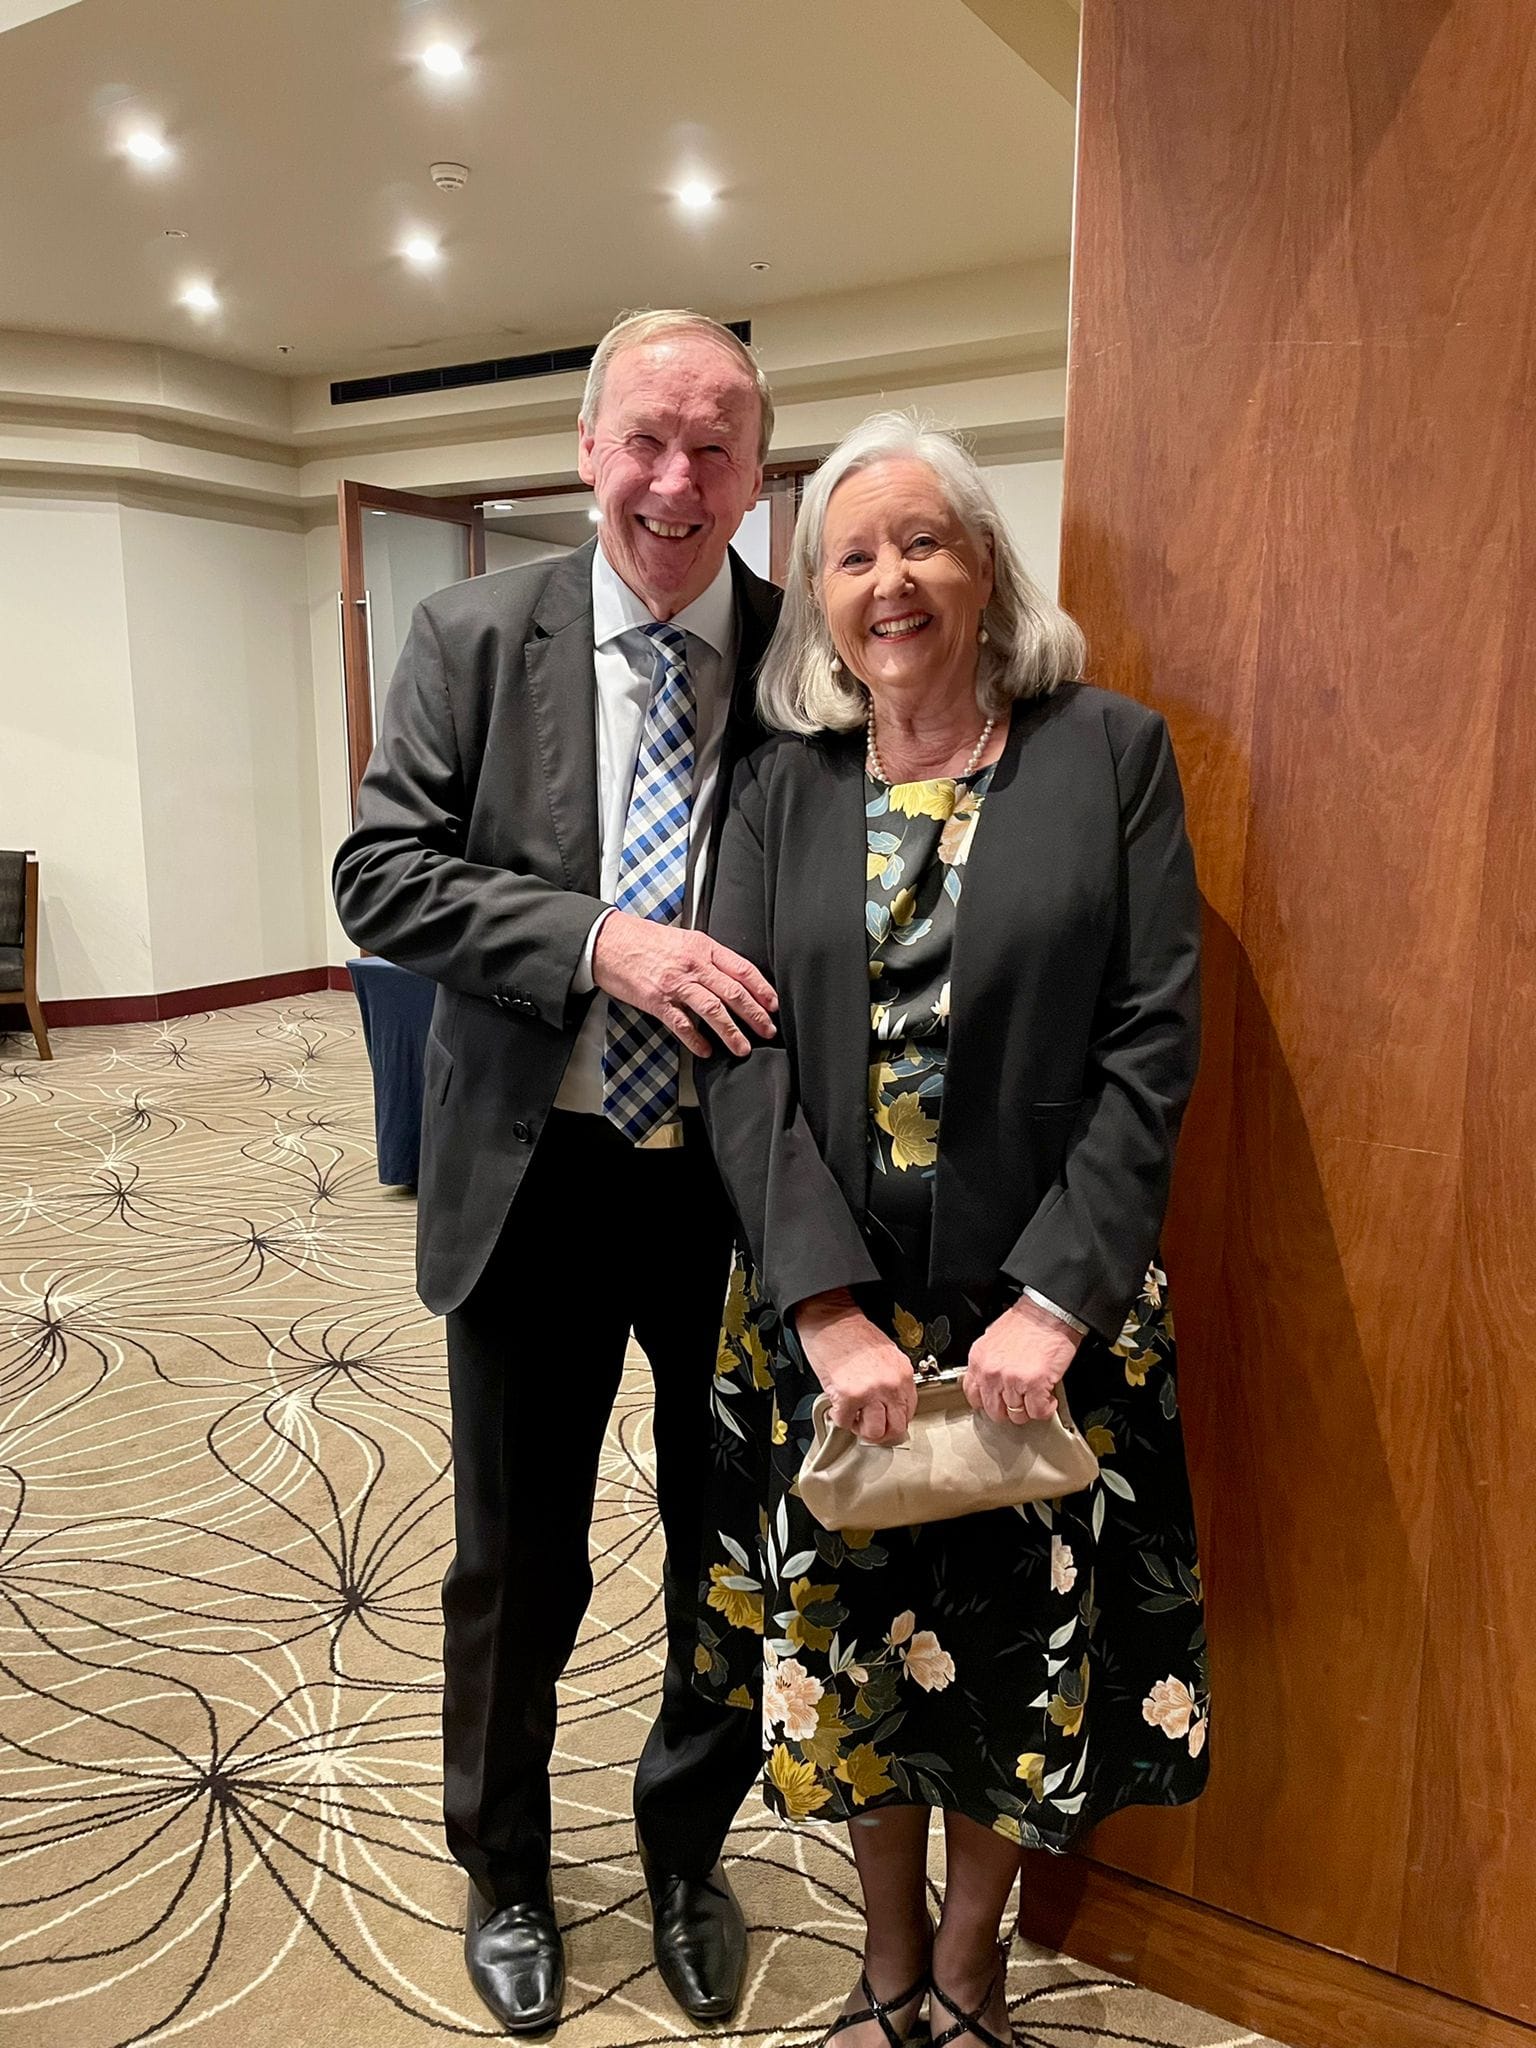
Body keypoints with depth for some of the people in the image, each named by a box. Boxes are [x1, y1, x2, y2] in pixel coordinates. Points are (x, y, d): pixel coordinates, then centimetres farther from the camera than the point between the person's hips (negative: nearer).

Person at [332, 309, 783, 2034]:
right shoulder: (473, 637, -3)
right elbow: (379, 873, -7)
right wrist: (599, 939, -22)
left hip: (742, 1186, 1)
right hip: (533, 1176, 0)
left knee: (739, 1557, 17)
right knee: (516, 1565, 18)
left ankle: (685, 1850, 48)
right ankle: (503, 1870, 48)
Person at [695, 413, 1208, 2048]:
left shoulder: (1110, 754, -3)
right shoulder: (779, 791, 3)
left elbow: (1151, 1049, -7)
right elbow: (742, 1059, -5)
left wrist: (1054, 1300, -15)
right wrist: (829, 1308, -14)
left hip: (1043, 1314, -1)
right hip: (828, 1316, 2)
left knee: (1023, 1651, 13)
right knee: (855, 1640, 16)